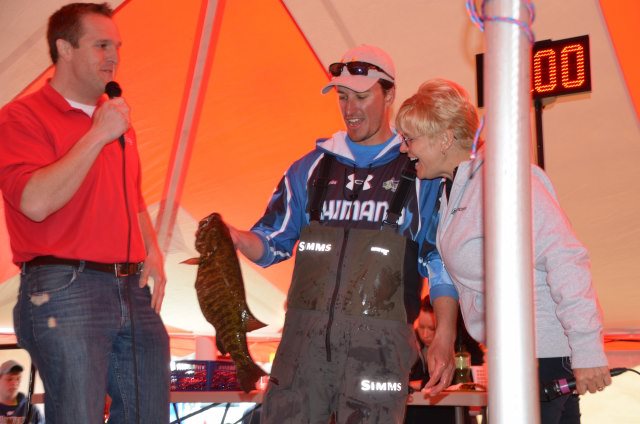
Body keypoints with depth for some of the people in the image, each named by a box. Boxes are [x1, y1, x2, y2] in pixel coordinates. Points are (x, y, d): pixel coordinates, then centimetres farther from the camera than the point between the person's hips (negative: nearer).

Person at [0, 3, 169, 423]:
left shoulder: (117, 120, 18)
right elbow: (35, 202, -19)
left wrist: (152, 251, 11)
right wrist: (98, 136, -16)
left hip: (133, 290, 7)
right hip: (65, 290, -7)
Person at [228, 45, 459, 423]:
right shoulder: (313, 167, 15)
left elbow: (442, 262, 3)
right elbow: (275, 242, 16)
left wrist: (445, 336, -7)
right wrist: (236, 238, -5)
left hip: (380, 339, -3)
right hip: (305, 334, 3)